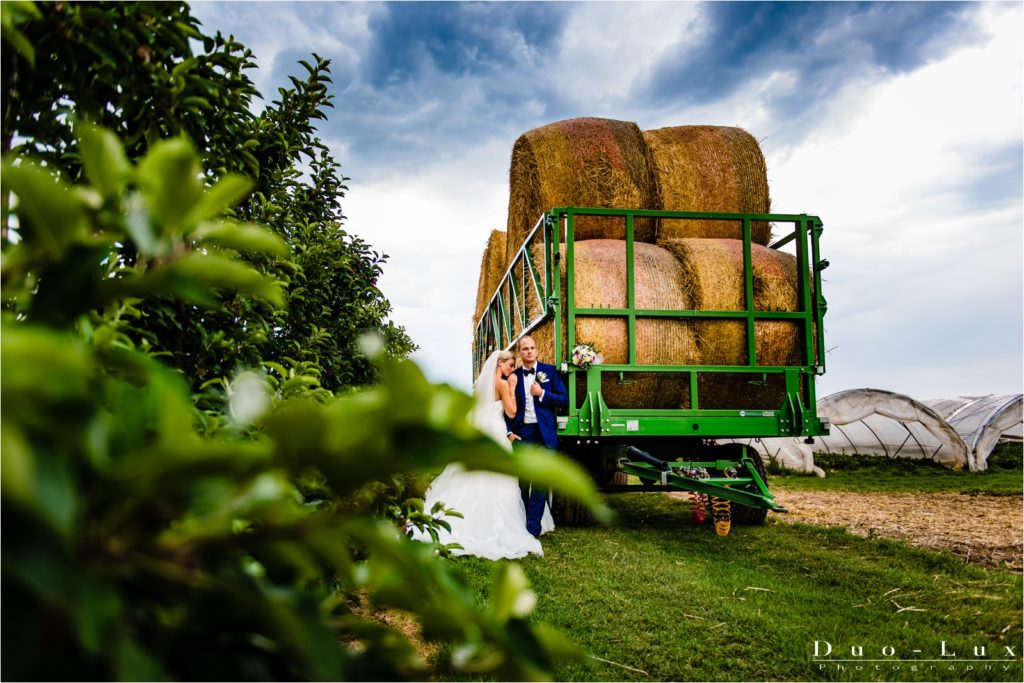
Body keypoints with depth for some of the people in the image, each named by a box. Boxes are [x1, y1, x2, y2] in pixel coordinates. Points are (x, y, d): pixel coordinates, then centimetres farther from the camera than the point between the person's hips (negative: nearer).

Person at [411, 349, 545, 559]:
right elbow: (511, 412, -10)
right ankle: (492, 528, -1)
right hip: (495, 434, -8)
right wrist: (512, 388, -2)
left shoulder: (482, 381, 14)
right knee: (494, 485, -3)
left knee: (470, 481, 11)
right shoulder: (502, 383, -9)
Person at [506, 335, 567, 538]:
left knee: (540, 482, -2)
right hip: (521, 434, 1)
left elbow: (564, 400, -1)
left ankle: (533, 528, 4)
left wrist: (542, 394, -12)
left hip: (544, 434, -1)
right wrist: (509, 432, -1)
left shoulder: (549, 371, 3)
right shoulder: (514, 376, 7)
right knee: (521, 483, 7)